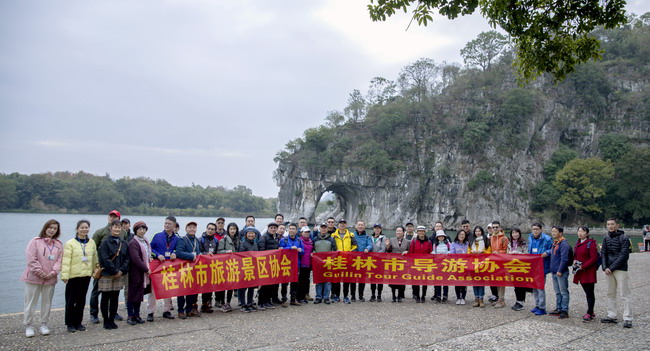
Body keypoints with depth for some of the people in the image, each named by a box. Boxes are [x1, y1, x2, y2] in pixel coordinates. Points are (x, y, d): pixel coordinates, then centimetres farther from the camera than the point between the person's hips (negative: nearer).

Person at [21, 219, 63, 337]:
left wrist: (53, 272, -11)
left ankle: (44, 325, 22)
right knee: (31, 302, 2)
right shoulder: (35, 241, -5)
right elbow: (31, 259, -11)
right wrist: (40, 272, -14)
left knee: (47, 302, 10)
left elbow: (59, 260, 3)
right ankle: (28, 326, 13)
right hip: (34, 278, -4)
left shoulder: (58, 244, 8)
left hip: (50, 279, 4)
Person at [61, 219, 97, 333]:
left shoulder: (92, 243, 8)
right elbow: (66, 260, -11)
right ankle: (70, 324, 12)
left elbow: (95, 258, 14)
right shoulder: (70, 243, -7)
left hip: (86, 275, 4)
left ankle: (78, 322, 20)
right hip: (73, 276, -4)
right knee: (71, 300, 1)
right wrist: (65, 275, -16)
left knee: (81, 300, 10)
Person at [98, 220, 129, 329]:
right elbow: (104, 259, -13)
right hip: (106, 275, -4)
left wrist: (121, 270, -7)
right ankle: (106, 321, 13)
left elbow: (127, 259, 8)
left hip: (120, 275, 4)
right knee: (105, 298, 4)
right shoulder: (105, 242, -7)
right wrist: (115, 271, -13)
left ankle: (112, 320, 18)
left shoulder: (124, 243, 8)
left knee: (115, 298, 9)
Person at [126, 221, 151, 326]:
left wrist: (150, 259, 7)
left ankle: (136, 316, 21)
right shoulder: (133, 243, -13)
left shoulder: (146, 242, 13)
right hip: (136, 273, -8)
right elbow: (136, 259, -19)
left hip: (144, 273, 8)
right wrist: (146, 269, -15)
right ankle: (130, 316, 9)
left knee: (140, 295, 13)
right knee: (132, 295, 0)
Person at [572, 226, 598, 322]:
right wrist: (574, 261, 1)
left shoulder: (591, 243, -11)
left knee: (590, 293, -2)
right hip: (580, 272, 8)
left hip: (589, 272, -8)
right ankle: (591, 312, 23)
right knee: (587, 292, 15)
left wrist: (583, 266, -19)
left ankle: (589, 313, 1)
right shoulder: (577, 244, 14)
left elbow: (594, 258, -15)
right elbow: (575, 255, 23)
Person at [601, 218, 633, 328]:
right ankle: (611, 316, 20)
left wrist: (611, 268, -15)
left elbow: (623, 256, -14)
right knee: (610, 294, 12)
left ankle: (627, 319, 0)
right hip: (608, 270, 6)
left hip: (621, 270, -6)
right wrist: (605, 267, -6)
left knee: (625, 295, -4)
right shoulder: (606, 238, 10)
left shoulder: (624, 238, -8)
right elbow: (603, 253, 9)